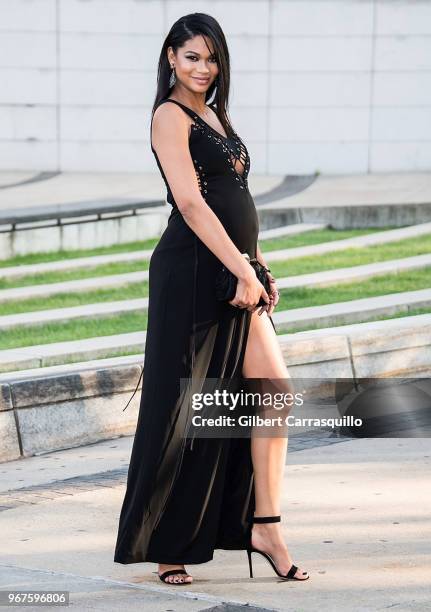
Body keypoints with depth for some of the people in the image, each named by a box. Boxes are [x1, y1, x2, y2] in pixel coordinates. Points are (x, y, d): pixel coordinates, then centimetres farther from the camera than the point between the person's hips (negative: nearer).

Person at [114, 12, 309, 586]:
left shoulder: (214, 116, 20)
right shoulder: (170, 115, -6)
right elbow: (191, 203, -16)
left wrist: (261, 270, 13)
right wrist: (244, 271, -19)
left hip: (234, 270, 8)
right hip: (191, 273, -8)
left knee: (274, 386, -3)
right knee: (182, 408, -2)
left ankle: (264, 526, -1)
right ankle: (164, 546, 7)